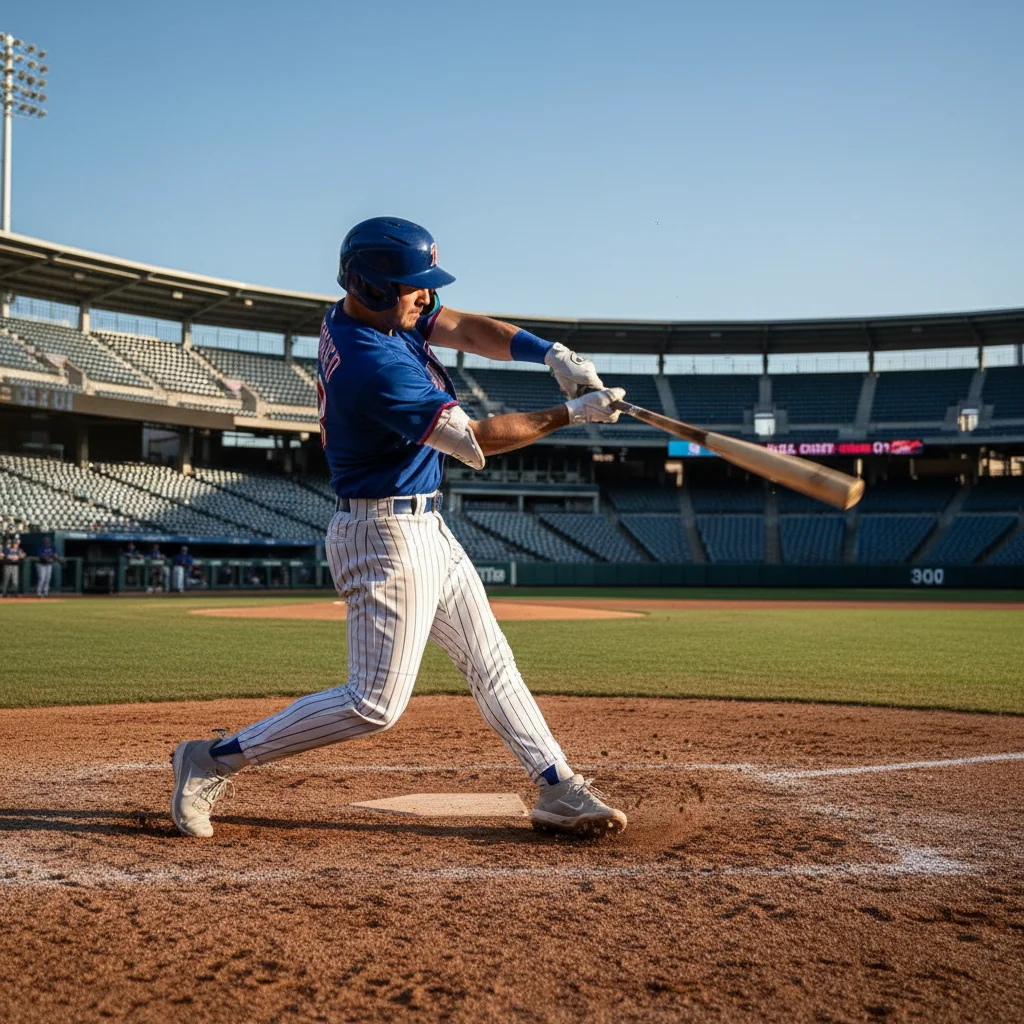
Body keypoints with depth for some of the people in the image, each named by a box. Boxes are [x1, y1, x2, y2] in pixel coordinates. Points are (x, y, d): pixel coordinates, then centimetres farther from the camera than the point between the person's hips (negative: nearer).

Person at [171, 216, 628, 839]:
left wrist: (550, 353, -16)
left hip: (426, 528, 11)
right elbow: (477, 442, -20)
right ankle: (213, 761, 2)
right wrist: (571, 415, -13)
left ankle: (559, 791, 20)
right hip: (389, 536, -11)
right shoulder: (376, 366, -26)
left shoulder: (354, 315, 3)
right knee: (376, 703, -7)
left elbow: (466, 329, 0)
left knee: (490, 661, 12)